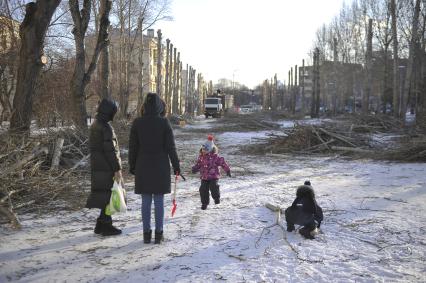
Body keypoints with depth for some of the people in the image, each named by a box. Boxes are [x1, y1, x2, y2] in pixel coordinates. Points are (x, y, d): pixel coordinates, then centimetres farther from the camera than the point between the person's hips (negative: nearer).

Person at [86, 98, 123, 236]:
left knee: (104, 195, 16)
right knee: (109, 195, 0)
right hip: (107, 168, -9)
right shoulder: (106, 127, -18)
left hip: (97, 167, 9)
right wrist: (117, 169, -17)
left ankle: (101, 225, 23)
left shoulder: (95, 124, 12)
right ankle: (106, 226, 7)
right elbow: (110, 150, -20)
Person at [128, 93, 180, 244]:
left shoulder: (137, 123, -3)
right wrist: (176, 165, 3)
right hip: (161, 166, -1)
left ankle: (147, 233, 13)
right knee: (159, 201, 6)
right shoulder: (164, 122, -8)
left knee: (146, 201, 8)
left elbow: (133, 147, 1)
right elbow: (170, 147, -6)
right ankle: (158, 233, 10)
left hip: (143, 166, 2)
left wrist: (132, 165, 12)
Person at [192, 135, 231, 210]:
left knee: (213, 187, -20)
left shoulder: (215, 157, -10)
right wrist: (195, 168, -2)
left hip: (213, 176, -4)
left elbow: (222, 162, -4)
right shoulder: (201, 157, 4)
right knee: (203, 189, -1)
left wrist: (227, 170, -1)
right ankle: (204, 203, 14)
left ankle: (217, 198, 9)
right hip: (204, 177, 4)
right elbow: (198, 164, 17)